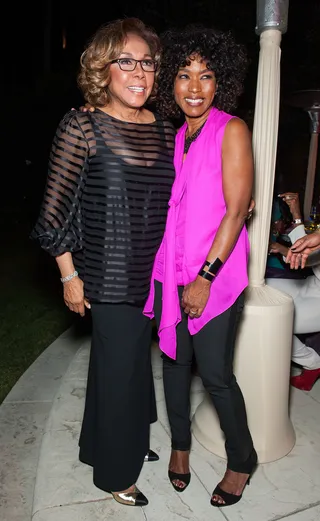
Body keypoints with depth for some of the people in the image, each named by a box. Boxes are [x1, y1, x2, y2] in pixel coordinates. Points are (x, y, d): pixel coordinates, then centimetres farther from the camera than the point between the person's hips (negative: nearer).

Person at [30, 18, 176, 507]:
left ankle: (129, 441, 47)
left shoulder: (166, 130, 6)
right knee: (119, 366, 6)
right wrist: (69, 276, -9)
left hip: (156, 273, 6)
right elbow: (55, 210, -9)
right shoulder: (81, 127, -10)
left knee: (133, 359, 20)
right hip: (110, 277, -5)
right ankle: (116, 472, 32)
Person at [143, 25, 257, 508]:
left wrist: (206, 277, -16)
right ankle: (180, 444, 37)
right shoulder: (176, 135, 12)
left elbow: (236, 209, -13)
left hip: (215, 274, -6)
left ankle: (242, 461, 27)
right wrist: (165, 269, 8)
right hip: (171, 270, 6)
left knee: (215, 373, 0)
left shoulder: (232, 130, -6)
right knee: (175, 359, 14)